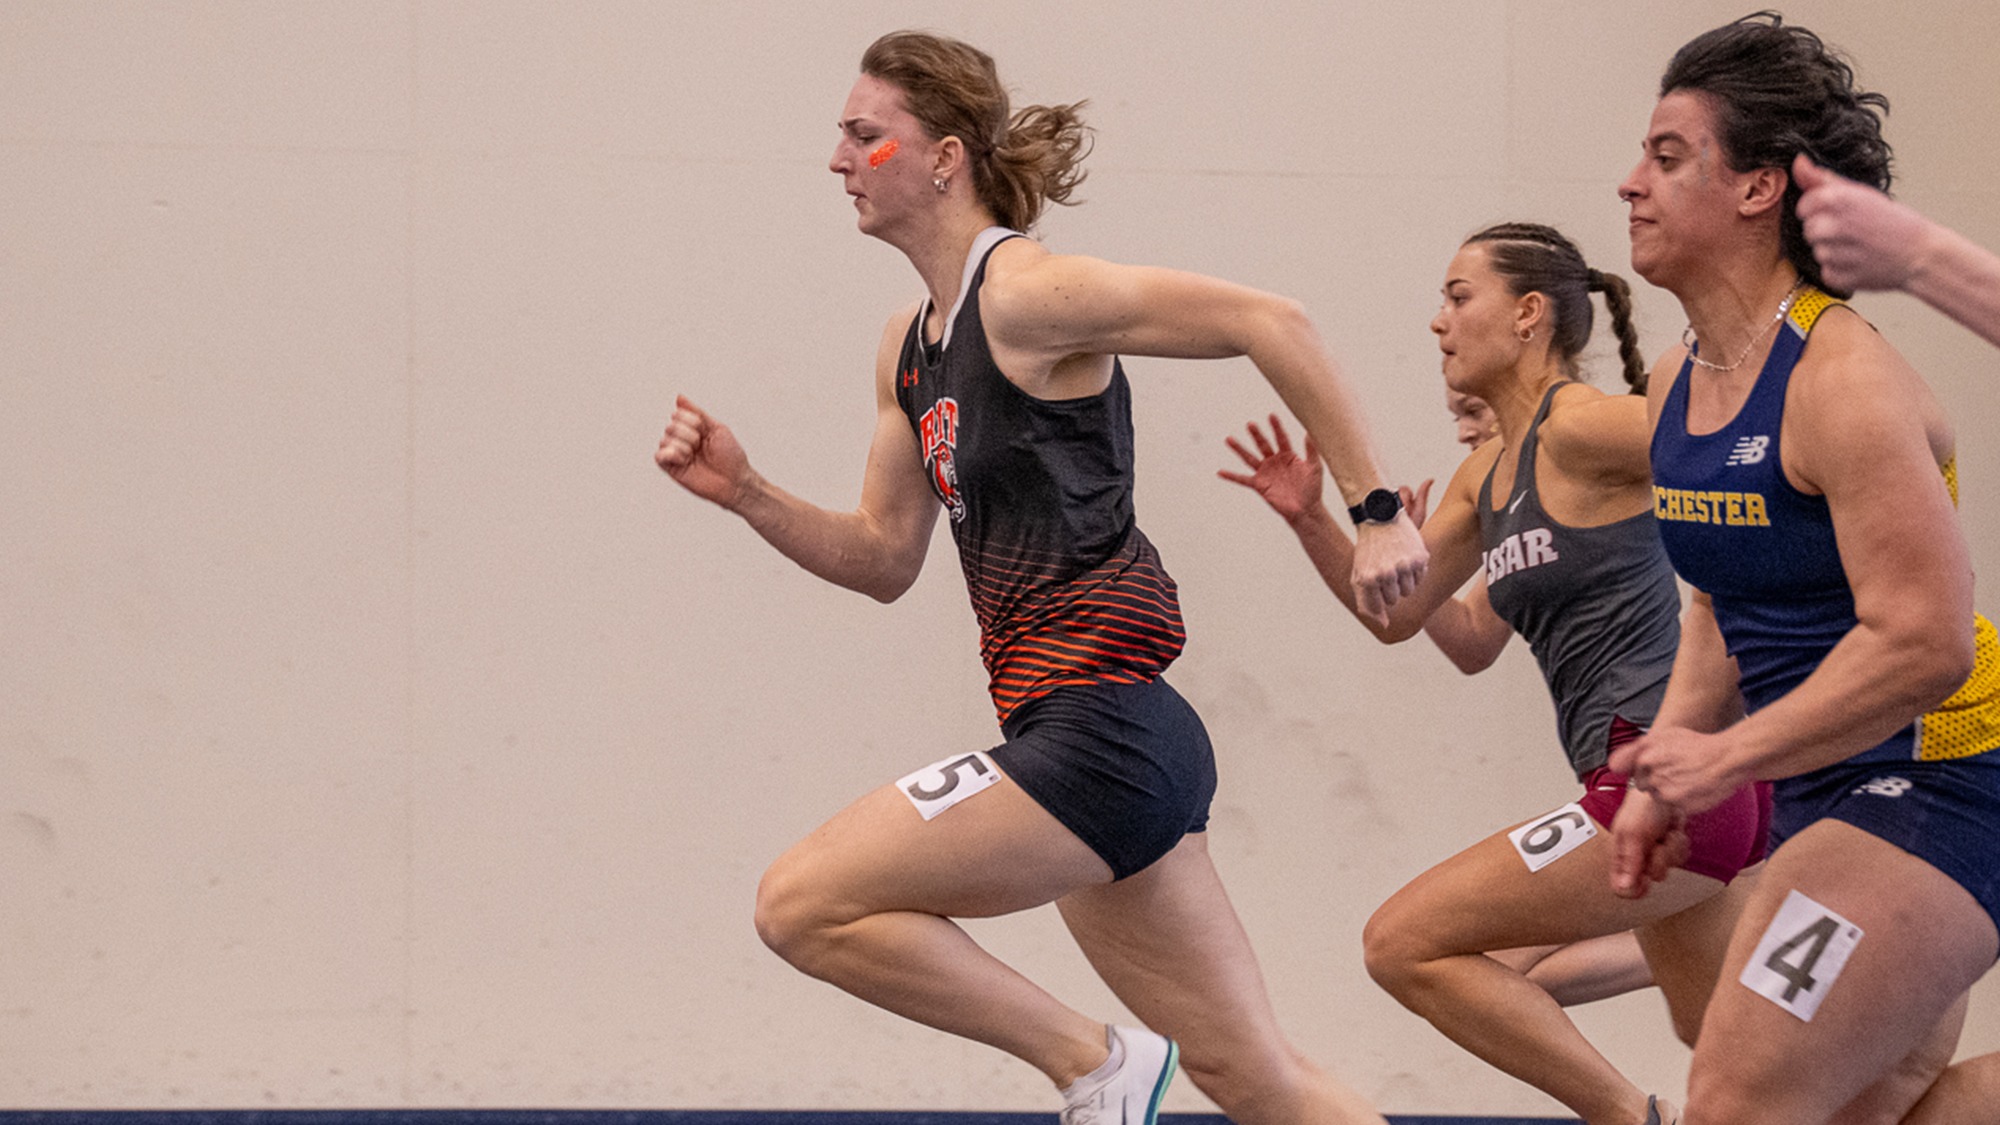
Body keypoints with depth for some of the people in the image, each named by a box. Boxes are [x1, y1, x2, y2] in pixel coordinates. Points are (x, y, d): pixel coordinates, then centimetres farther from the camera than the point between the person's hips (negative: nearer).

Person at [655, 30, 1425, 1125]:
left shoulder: (1024, 294, -11)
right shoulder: (910, 347, 16)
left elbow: (1270, 323, -15)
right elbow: (886, 558, 22)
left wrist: (1376, 511, -17)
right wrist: (743, 492, 8)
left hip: (1097, 731, -10)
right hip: (1119, 744, 10)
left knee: (803, 902, -10)